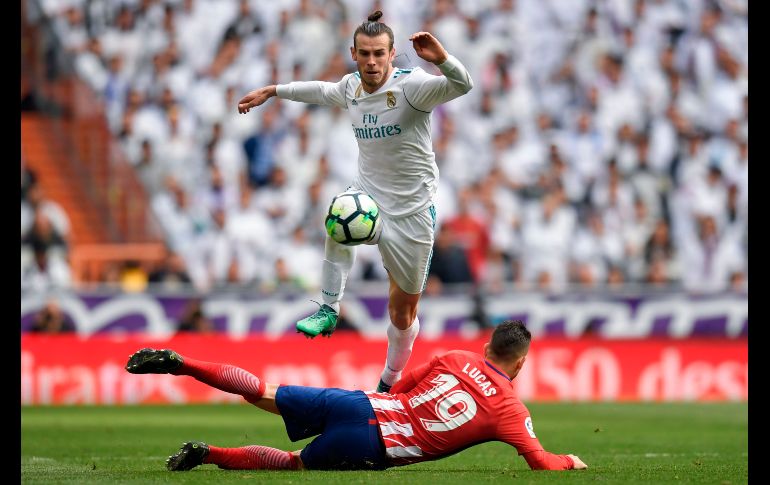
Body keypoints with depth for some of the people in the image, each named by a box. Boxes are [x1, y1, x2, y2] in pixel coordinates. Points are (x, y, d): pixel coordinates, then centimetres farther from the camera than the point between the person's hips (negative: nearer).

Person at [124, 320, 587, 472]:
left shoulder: (456, 359, 14)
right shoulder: (511, 409, -1)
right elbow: (541, 462, 0)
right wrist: (569, 461, 20)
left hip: (358, 403, 5)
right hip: (370, 447, -5)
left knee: (263, 394, 11)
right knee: (292, 463, 11)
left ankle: (177, 361, -4)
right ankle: (211, 455, -9)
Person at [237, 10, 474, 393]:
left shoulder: (410, 85, -18)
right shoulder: (351, 87, 0)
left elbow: (462, 86, -33)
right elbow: (322, 91, 24)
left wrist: (442, 59, -53)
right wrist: (273, 91, 30)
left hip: (411, 211, -3)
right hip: (367, 194, 3)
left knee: (403, 310, 9)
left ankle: (388, 383, 33)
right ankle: (329, 310, -26)